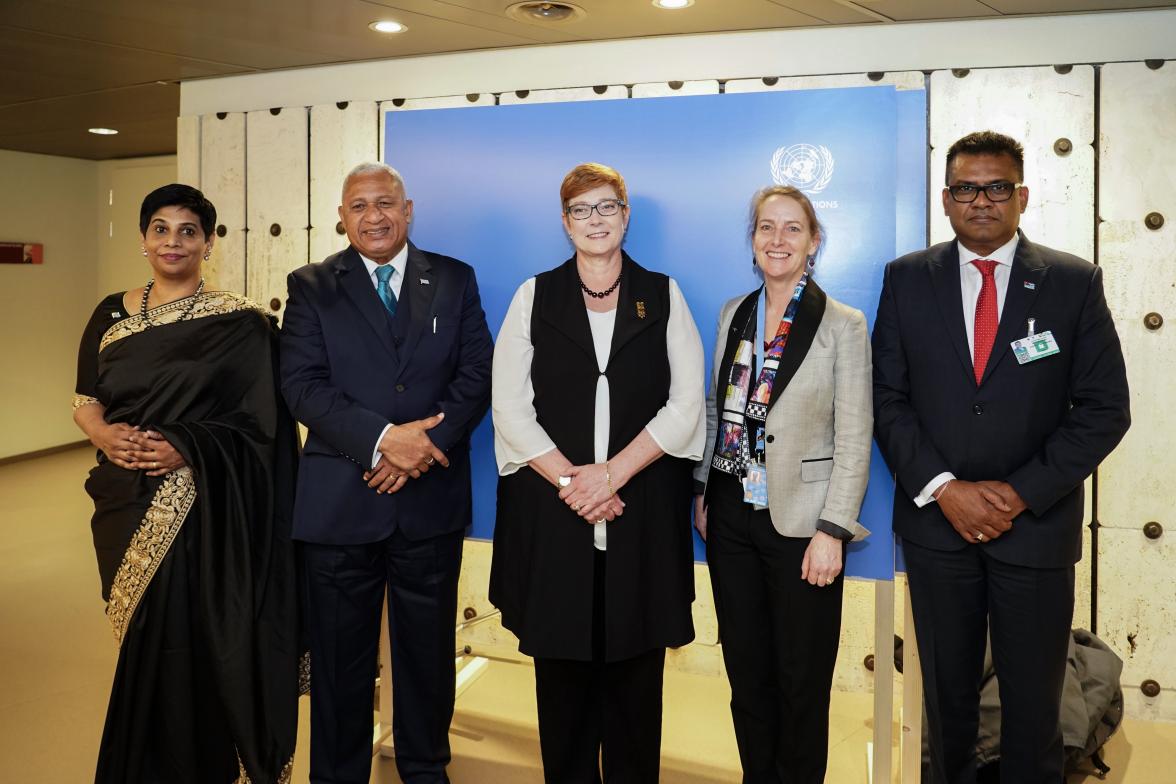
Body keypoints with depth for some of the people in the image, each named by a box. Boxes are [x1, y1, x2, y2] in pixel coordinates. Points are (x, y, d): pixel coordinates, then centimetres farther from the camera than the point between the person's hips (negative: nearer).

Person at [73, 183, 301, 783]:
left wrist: (188, 448, -21)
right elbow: (84, 403, 11)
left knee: (189, 640, -4)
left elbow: (260, 420, -8)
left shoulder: (239, 323, -6)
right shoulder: (112, 315, 9)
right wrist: (104, 434, -11)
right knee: (144, 641, 12)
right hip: (127, 502, 4)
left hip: (201, 505, -4)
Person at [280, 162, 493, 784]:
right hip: (339, 501, -1)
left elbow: (477, 376, -1)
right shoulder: (312, 287, 3)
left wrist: (426, 443, -16)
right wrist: (382, 439, -20)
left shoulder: (454, 281, 6)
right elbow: (302, 384, -8)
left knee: (428, 647, 14)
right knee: (340, 655, 11)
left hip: (431, 497, 1)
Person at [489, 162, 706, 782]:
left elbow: (686, 405, -1)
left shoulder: (663, 296, 8)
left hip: (643, 512, 0)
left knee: (635, 672, 5)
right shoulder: (534, 296, 7)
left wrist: (612, 473, -11)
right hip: (552, 513, 0)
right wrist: (570, 479, -11)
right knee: (561, 670, 6)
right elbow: (511, 408, 0)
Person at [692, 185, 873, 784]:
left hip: (800, 523, -4)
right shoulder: (734, 314, 7)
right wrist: (702, 492, 9)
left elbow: (853, 441, -9)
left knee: (802, 681, 8)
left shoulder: (843, 326, -8)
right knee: (745, 671, 15)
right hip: (731, 516, 5)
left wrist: (831, 531, -14)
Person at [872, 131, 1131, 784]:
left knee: (1033, 700, 11)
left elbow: (1104, 409, -4)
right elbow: (887, 398, -1)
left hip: (1037, 526, -1)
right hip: (936, 521, 1)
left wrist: (1022, 493, -12)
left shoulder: (1074, 282, -2)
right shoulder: (907, 279, 2)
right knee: (947, 694, 15)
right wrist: (944, 489, -12)